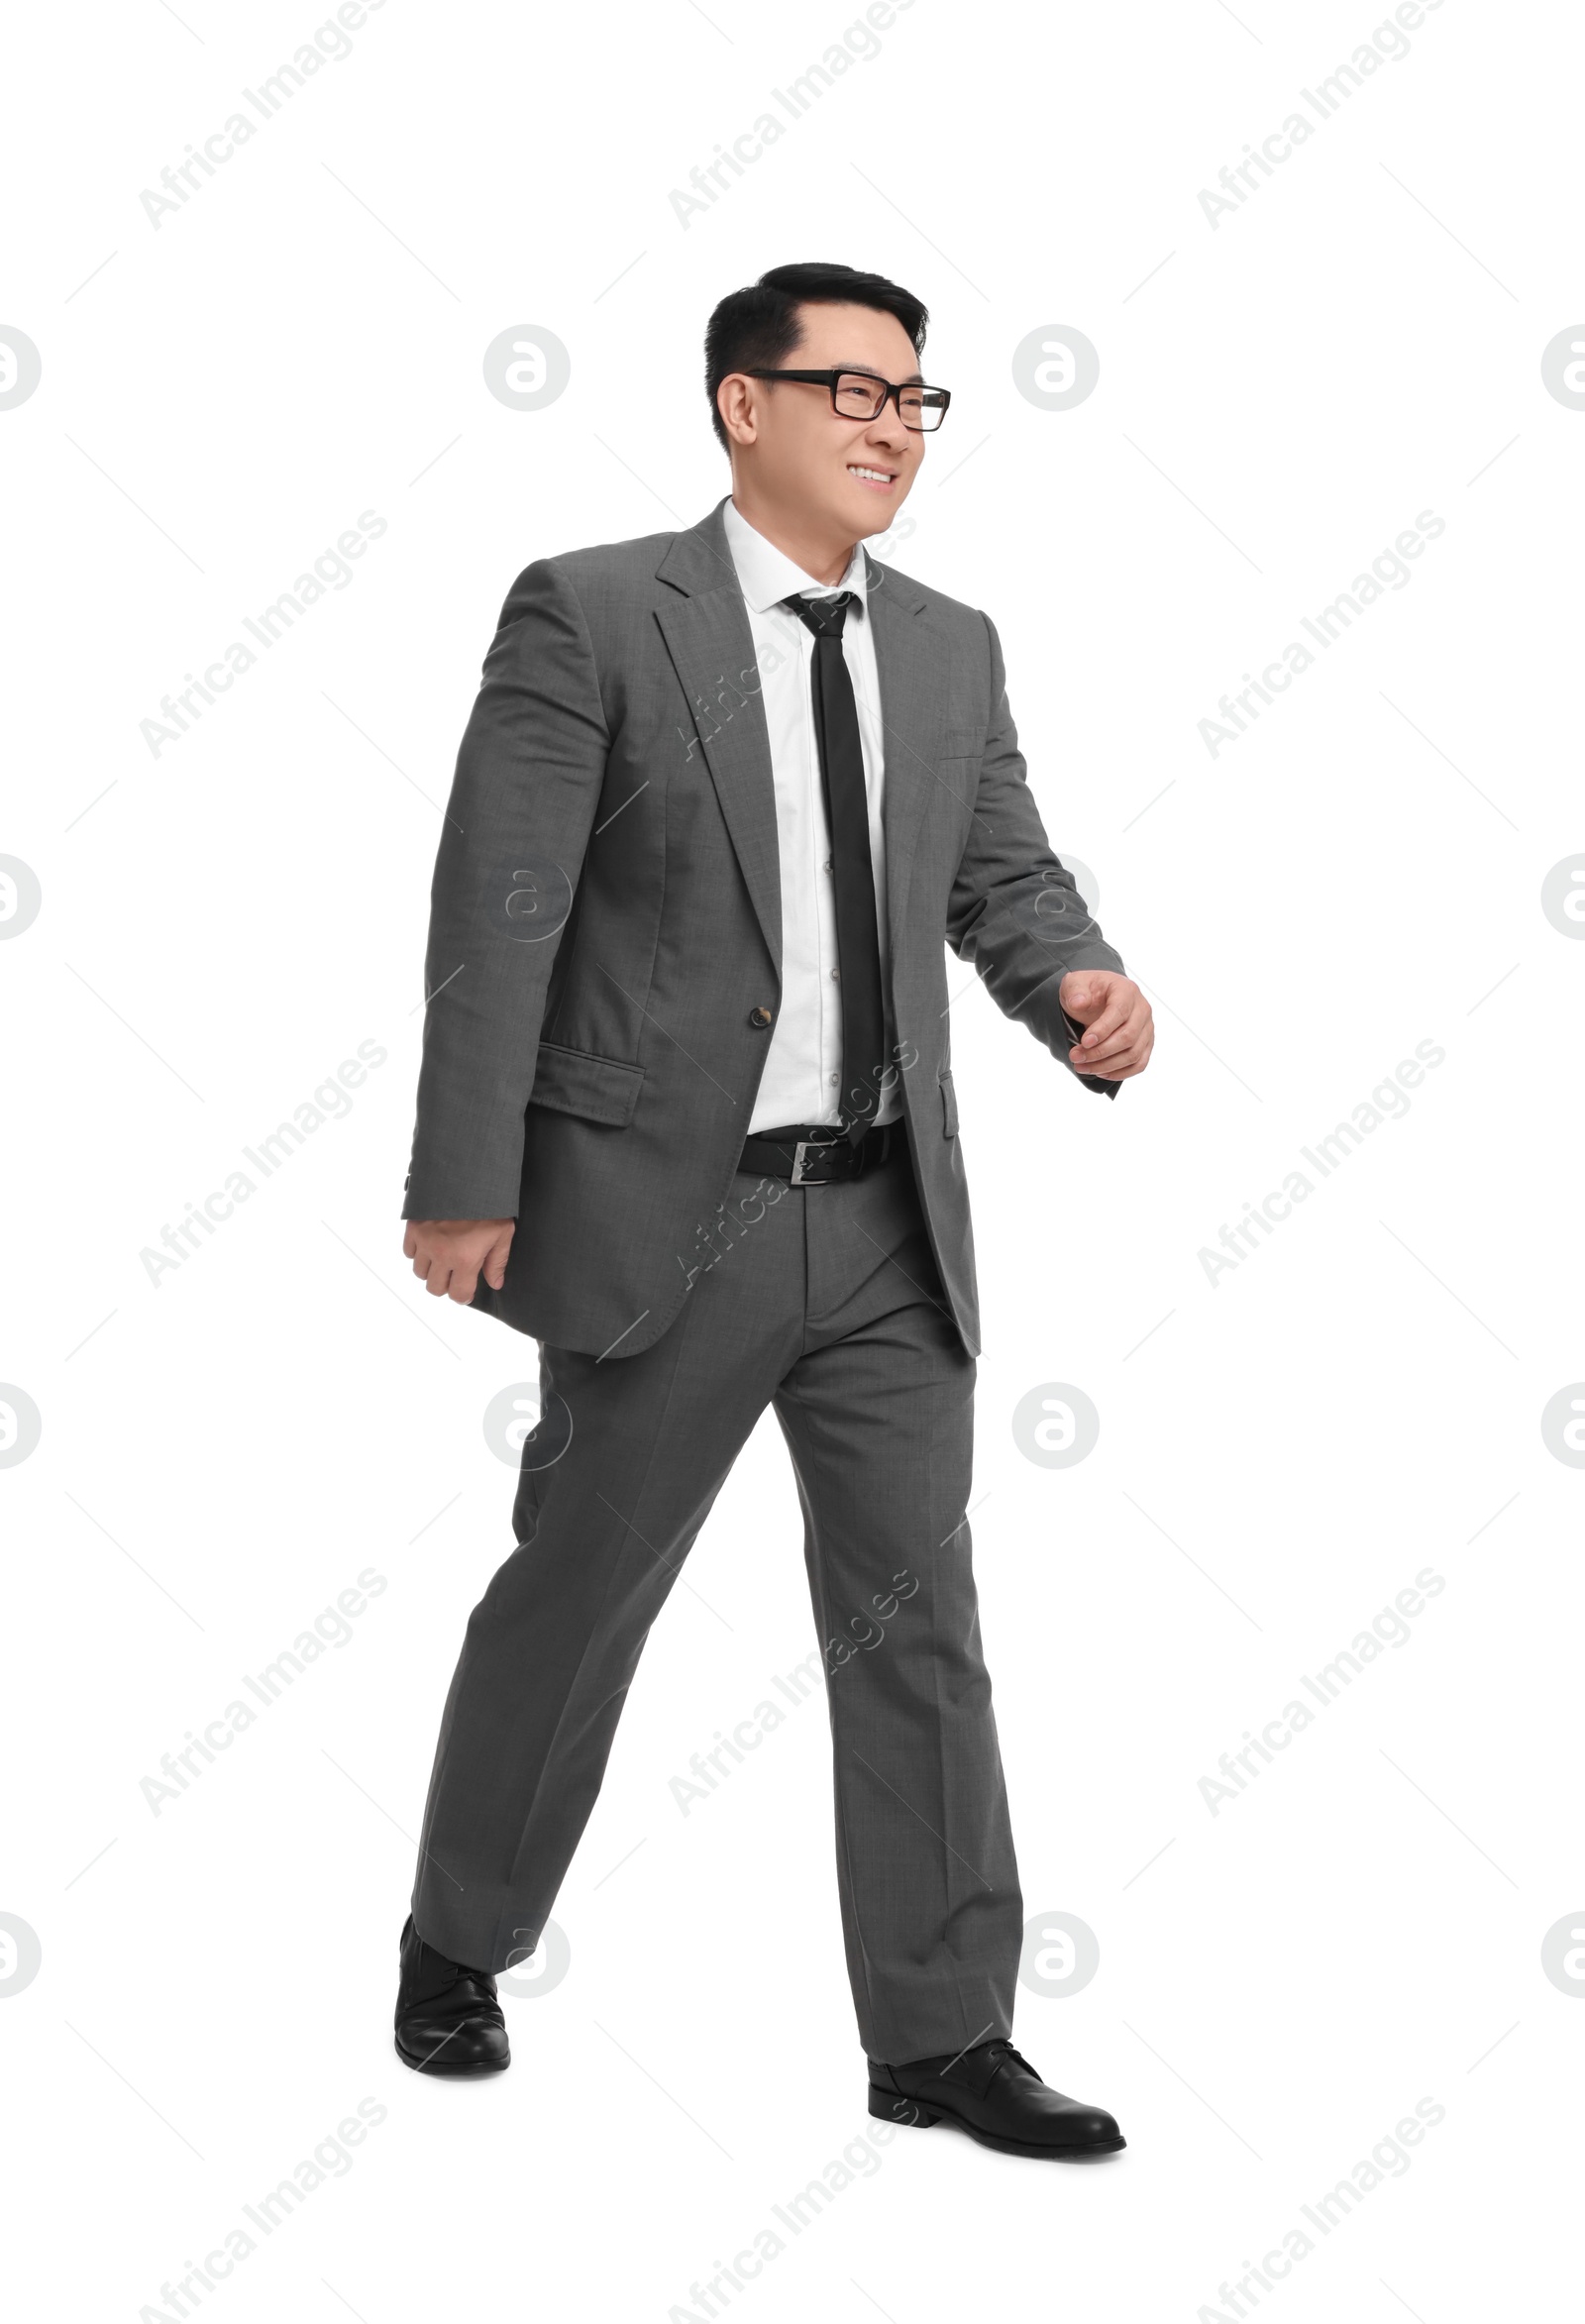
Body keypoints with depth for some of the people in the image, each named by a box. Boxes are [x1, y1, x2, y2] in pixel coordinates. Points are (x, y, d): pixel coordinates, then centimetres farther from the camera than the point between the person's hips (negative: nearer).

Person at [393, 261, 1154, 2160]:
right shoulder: (589, 614, -6)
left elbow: (1004, 877, 11)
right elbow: (496, 911, -10)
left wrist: (1078, 986, -12)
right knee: (574, 1598, 11)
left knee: (917, 1620, 5)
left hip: (891, 1225, 5)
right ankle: (458, 1945, 33)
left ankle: (941, 2035, 16)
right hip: (669, 1214, -4)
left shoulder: (949, 650, 11)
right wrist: (463, 1186, -14)